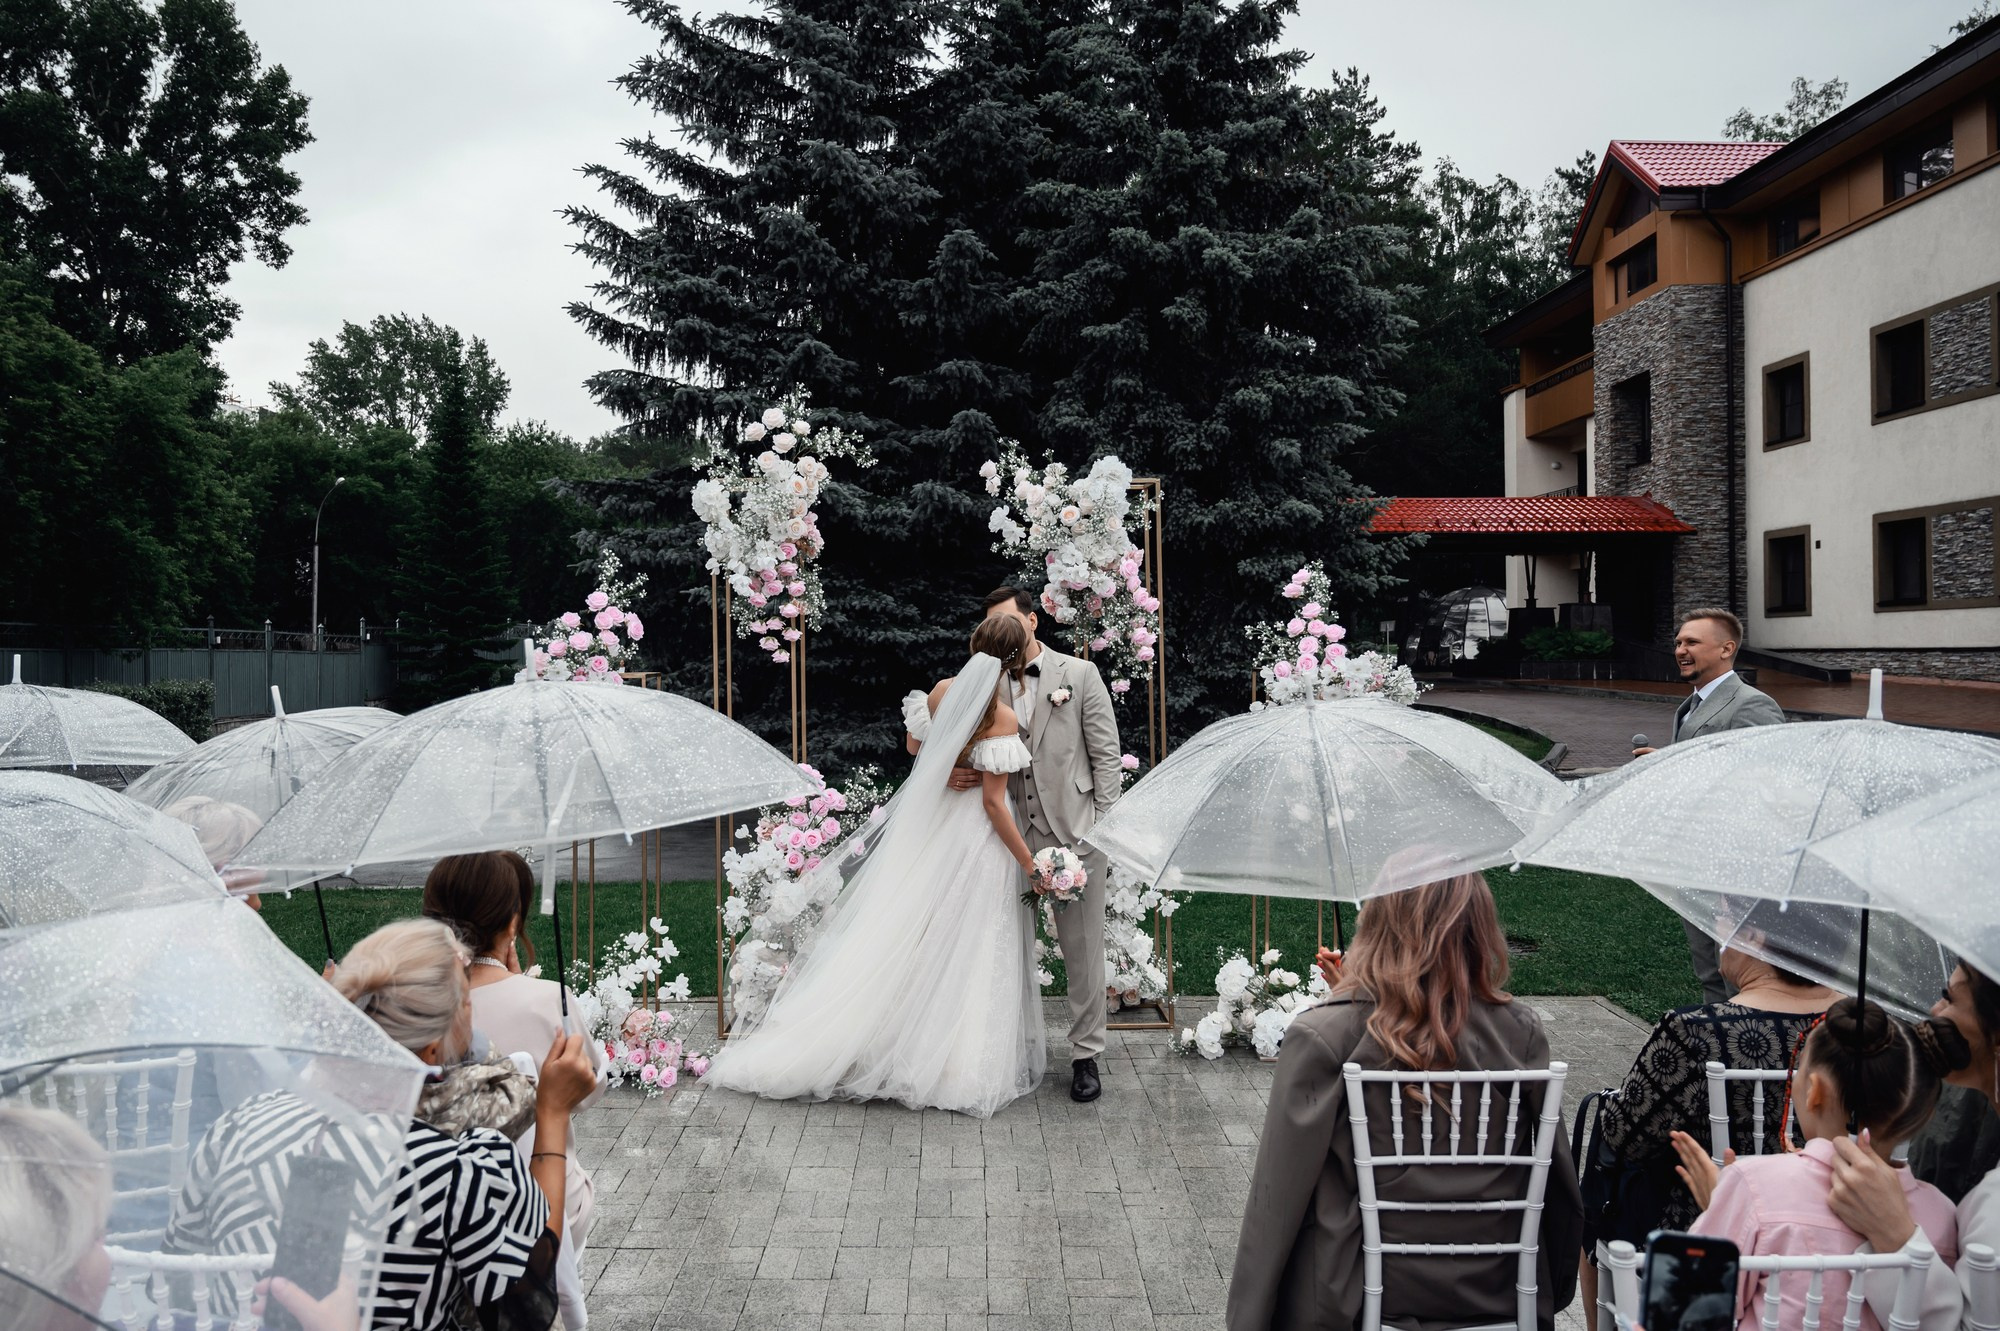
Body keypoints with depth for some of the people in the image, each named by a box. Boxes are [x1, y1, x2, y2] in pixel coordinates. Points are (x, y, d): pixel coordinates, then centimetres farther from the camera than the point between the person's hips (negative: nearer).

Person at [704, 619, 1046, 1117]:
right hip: (979, 837, -6)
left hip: (930, 828, 6)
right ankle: (958, 1066, 13)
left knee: (912, 938, 16)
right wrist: (1030, 864, -13)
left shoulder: (943, 692, -3)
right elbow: (993, 803, -19)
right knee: (967, 952, 4)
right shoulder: (1004, 719, -21)